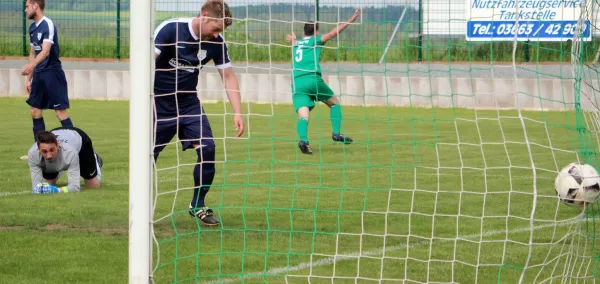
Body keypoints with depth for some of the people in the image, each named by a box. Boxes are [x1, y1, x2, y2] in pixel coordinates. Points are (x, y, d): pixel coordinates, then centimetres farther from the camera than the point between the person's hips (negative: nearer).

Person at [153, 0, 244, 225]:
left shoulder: (216, 42, -6)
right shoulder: (170, 29, -20)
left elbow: (228, 76, 2)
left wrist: (237, 113, -6)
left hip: (189, 104, 4)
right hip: (158, 104, -4)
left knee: (207, 149, -12)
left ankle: (198, 206, 5)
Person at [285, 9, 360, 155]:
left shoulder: (296, 43, 27)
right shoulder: (315, 40, 11)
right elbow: (334, 32, 2)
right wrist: (350, 20, 9)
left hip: (296, 83, 4)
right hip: (313, 79, -3)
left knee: (303, 115, -11)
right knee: (334, 103, 19)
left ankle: (303, 140, -38)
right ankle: (336, 133, 3)